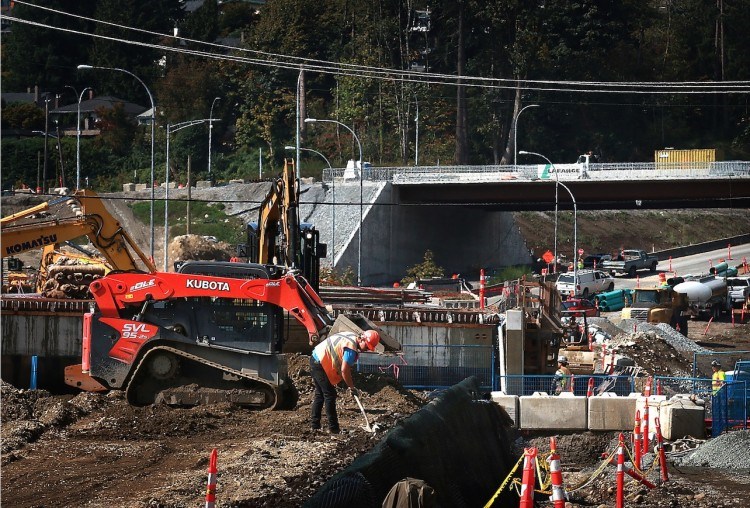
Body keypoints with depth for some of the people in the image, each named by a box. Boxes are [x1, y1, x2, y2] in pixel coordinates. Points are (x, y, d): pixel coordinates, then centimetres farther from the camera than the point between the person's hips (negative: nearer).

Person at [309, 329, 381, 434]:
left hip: (315, 359, 11)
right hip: (320, 363, -11)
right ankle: (333, 428, -6)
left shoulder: (352, 336, 10)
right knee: (330, 395, -7)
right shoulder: (351, 347, -22)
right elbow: (344, 370, -23)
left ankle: (314, 425, 20)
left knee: (320, 395, 16)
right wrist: (352, 387, -13)